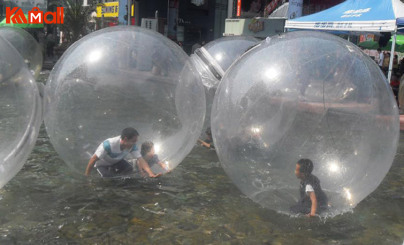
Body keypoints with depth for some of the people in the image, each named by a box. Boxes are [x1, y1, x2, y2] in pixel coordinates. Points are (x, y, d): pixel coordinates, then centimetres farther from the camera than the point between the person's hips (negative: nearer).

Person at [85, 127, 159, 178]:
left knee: (129, 168, -21)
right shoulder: (109, 145, -41)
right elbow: (93, 159, -35)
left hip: (116, 161, 4)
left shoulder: (132, 146, -25)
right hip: (102, 163, -4)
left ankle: (112, 174, 3)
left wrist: (151, 174, -47)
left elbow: (140, 159, -31)